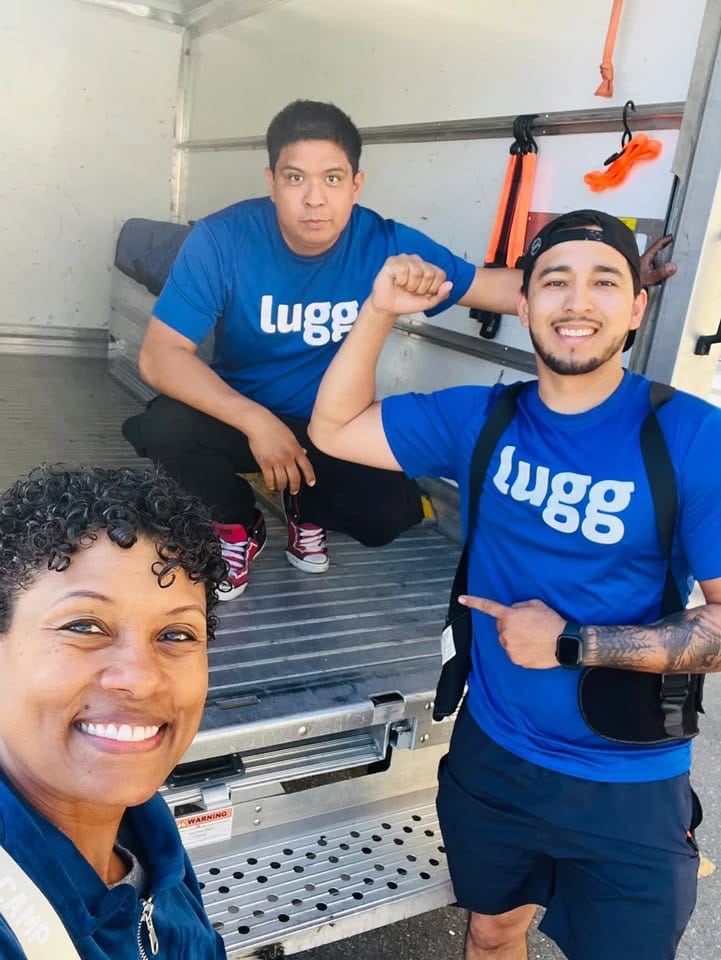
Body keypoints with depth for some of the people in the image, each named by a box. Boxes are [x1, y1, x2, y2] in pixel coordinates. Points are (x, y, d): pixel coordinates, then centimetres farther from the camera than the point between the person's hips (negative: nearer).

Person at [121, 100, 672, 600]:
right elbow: (160, 354, -24)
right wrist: (256, 421, -35)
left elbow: (496, 288, -8)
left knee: (387, 514, -24)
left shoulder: (386, 246, -16)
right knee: (163, 429, -31)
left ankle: (307, 511, 16)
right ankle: (240, 526, 4)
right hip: (238, 414, 0)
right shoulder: (222, 240, -21)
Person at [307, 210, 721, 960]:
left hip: (627, 786, -3)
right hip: (491, 754, 3)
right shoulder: (479, 420, -6)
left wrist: (570, 643, -21)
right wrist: (378, 312, -12)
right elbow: (334, 428, 0)